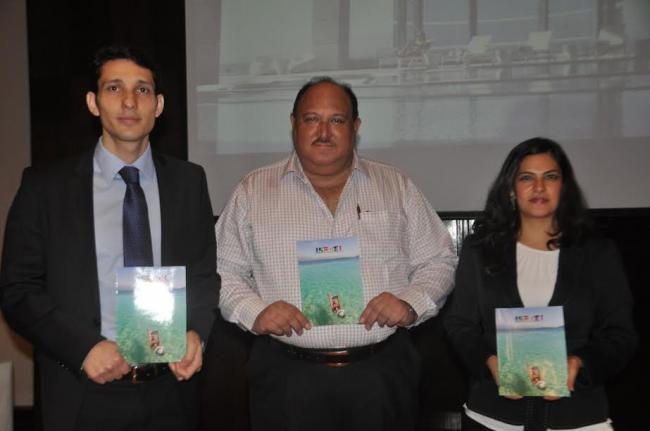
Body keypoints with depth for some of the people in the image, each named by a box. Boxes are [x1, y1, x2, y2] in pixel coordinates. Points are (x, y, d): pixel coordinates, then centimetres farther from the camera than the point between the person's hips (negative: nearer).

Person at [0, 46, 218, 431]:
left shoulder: (189, 181, 3)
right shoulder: (45, 186, -2)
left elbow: (205, 274, 7)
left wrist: (195, 333, -11)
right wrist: (84, 348, -16)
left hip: (171, 389, 2)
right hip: (86, 391, -2)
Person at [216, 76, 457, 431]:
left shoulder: (397, 187, 8)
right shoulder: (253, 191, 5)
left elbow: (439, 261, 10)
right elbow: (223, 271, 7)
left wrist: (411, 304, -8)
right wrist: (254, 312, -11)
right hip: (288, 377, 0)